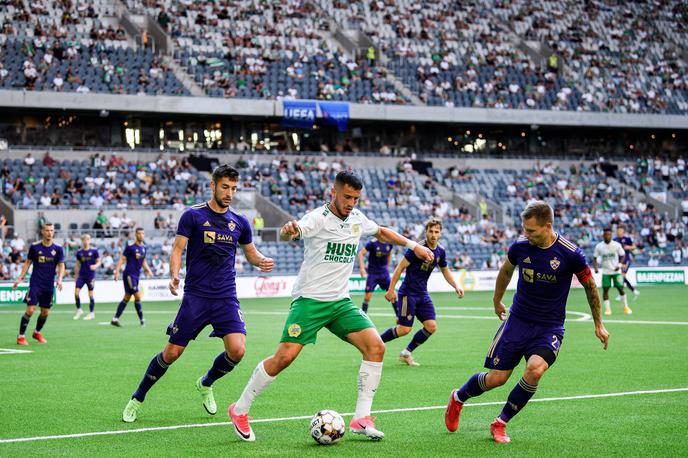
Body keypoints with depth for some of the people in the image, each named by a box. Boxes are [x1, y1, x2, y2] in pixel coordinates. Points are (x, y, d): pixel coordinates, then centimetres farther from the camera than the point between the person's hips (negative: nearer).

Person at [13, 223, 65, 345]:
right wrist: (19, 278, 4)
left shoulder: (58, 249, 0)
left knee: (45, 312, 9)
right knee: (30, 310, -13)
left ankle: (37, 333, 33)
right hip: (35, 284, -2)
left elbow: (61, 265, 0)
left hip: (49, 286, 2)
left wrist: (59, 279, -18)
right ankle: (21, 336, -5)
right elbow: (28, 263, 8)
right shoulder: (34, 247, -2)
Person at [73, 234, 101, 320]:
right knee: (76, 292, -9)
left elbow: (99, 262, 1)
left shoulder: (94, 251, -3)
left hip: (91, 276, -3)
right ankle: (79, 310, 8)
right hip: (81, 275, 3)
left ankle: (91, 313, 13)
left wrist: (95, 266, -21)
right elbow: (77, 265, 14)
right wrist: (76, 275, 14)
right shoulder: (79, 252, 6)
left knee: (90, 294, 1)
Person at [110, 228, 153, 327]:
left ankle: (115, 319, 14)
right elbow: (122, 259, -9)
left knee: (127, 297, 9)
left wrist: (148, 270, 5)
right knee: (137, 296, -11)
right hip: (129, 274, -8)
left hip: (136, 276, 8)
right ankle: (141, 319, -3)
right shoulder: (130, 247, -9)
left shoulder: (144, 247, 11)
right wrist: (117, 272, -18)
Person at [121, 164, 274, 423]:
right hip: (195, 296, -3)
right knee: (172, 352, -3)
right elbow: (177, 249, -6)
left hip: (226, 298, 3)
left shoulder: (240, 223, 9)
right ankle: (138, 399, 19)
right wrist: (174, 275, -25)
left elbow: (251, 252, 22)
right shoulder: (193, 216, -2)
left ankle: (206, 384, 17)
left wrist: (262, 262, -1)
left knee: (237, 350, -15)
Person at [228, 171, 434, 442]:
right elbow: (287, 235, -32)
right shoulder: (318, 218, -12)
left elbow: (381, 232, 30)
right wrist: (288, 232, -56)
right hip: (310, 299, -6)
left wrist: (413, 245, 24)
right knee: (285, 357, -15)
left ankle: (361, 419, -5)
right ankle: (239, 410, 4)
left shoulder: (357, 219, 9)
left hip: (341, 302, 6)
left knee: (376, 346, -11)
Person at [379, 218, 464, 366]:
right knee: (404, 329, -11)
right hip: (408, 292, -7)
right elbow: (400, 267, -14)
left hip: (423, 294, 7)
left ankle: (406, 353, 10)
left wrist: (456, 287, 8)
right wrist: (391, 289, -17)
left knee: (431, 326, -5)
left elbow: (445, 271, 21)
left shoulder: (440, 251, 4)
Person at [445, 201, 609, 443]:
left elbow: (590, 286, 2)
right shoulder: (519, 247, -6)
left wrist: (598, 325, 10)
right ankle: (458, 398, 32)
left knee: (535, 369, -28)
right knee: (497, 378, -1)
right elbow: (506, 271, 17)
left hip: (550, 328, -2)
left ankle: (500, 423, -8)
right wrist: (497, 301, 29)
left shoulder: (570, 254, -14)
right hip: (517, 321, 2)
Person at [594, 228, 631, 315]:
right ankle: (607, 308, 4)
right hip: (605, 272, 1)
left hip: (616, 271, -1)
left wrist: (619, 265, -11)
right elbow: (594, 258, 3)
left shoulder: (617, 245, -6)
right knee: (605, 289, -4)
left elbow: (623, 255, 3)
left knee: (620, 288, 0)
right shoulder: (599, 246, -4)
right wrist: (595, 267, -12)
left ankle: (626, 307, 16)